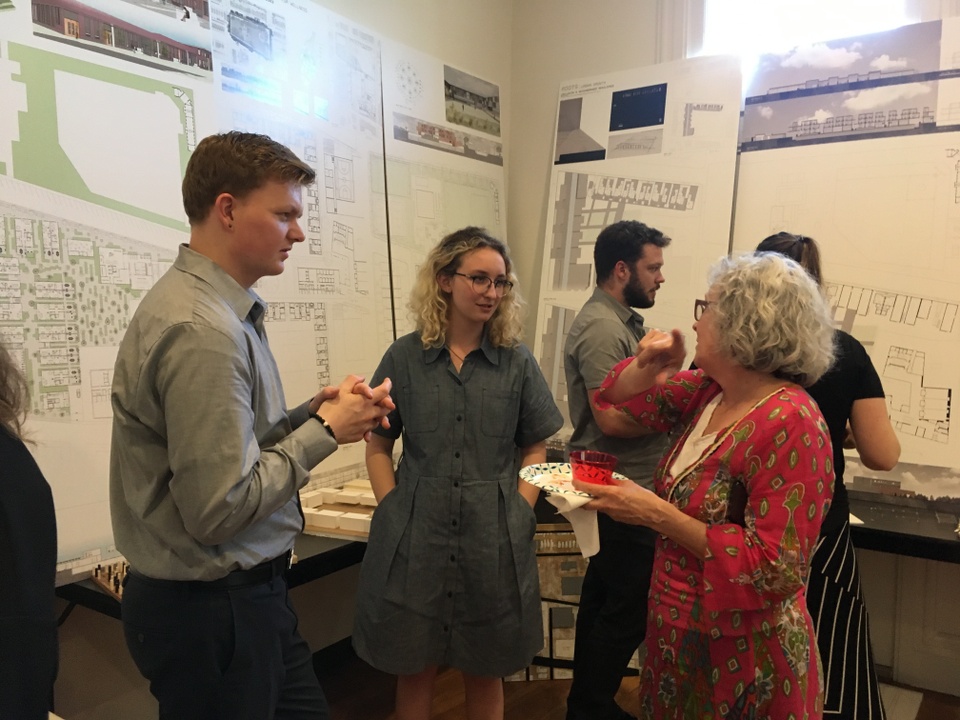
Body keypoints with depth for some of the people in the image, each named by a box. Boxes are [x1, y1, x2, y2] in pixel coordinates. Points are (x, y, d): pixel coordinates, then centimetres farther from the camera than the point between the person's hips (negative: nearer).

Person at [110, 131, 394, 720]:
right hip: (213, 609, -9)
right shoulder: (202, 330, -25)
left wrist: (313, 411, -4)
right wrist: (325, 430, -17)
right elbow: (219, 509, -26)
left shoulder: (220, 307, 5)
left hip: (250, 593, 9)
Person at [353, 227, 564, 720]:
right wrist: (394, 513, -5)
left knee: (486, 671, 16)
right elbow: (377, 447, 4)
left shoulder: (516, 362, 1)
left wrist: (517, 511, -4)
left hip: (494, 540, 1)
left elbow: (535, 448, 6)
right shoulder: (405, 358, -1)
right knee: (413, 668, 14)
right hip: (416, 536, 0)